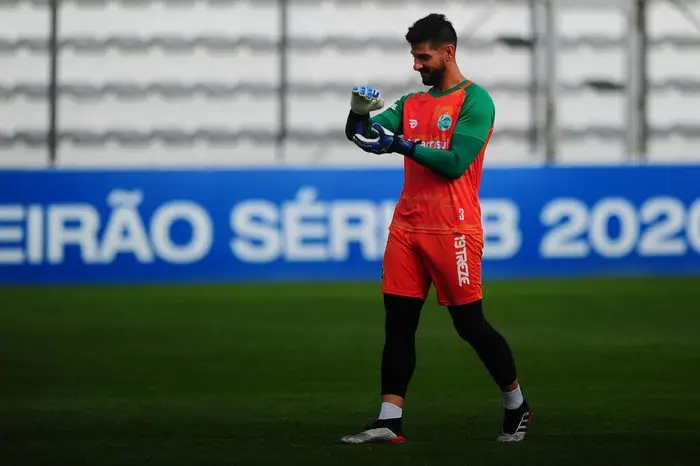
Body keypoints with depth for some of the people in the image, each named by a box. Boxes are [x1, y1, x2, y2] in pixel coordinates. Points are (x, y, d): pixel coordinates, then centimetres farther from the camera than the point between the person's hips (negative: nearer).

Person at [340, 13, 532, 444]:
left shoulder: (475, 101, -5)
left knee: (470, 324, 0)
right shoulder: (411, 104, 16)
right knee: (398, 324, 1)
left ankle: (517, 406, 18)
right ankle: (389, 422, 0)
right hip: (407, 227, 6)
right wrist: (359, 114, -15)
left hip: (452, 229, -6)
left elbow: (455, 162, -15)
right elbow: (367, 136, 6)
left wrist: (402, 145, -20)